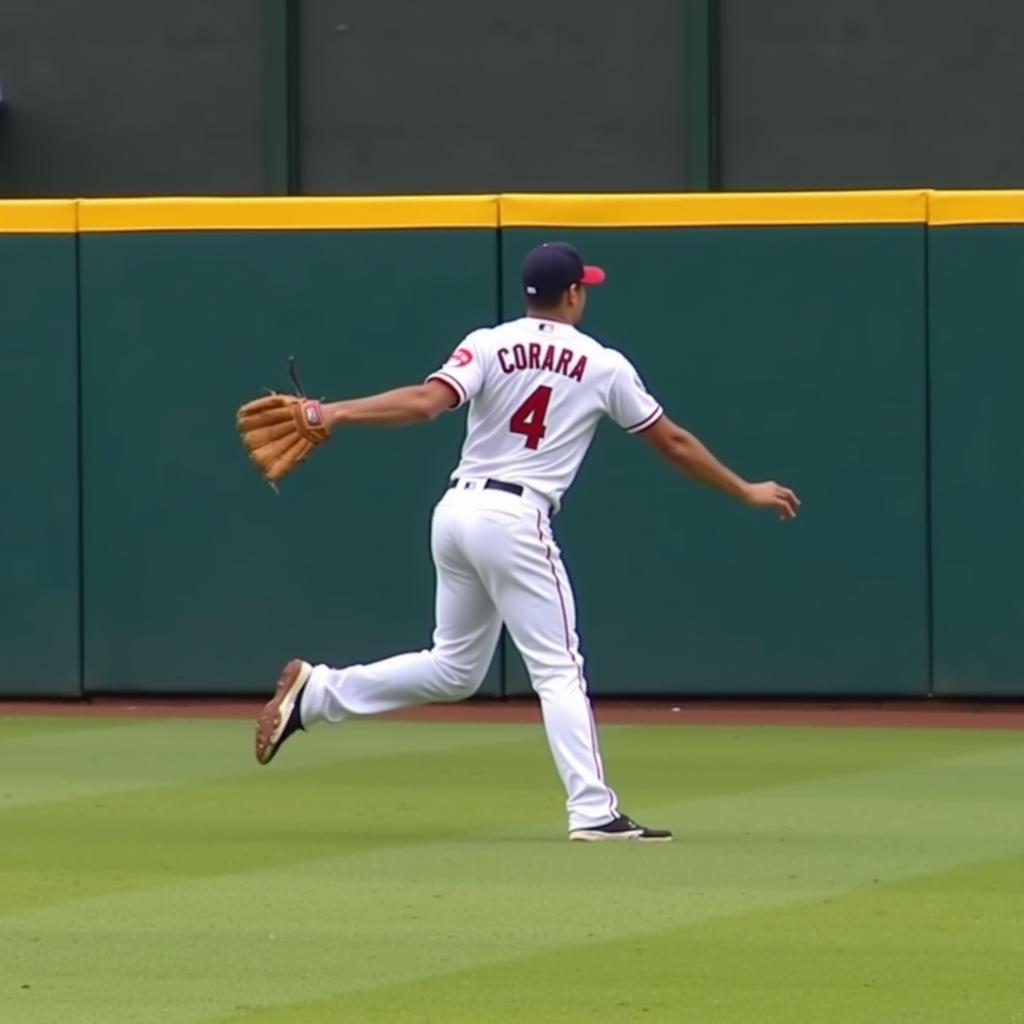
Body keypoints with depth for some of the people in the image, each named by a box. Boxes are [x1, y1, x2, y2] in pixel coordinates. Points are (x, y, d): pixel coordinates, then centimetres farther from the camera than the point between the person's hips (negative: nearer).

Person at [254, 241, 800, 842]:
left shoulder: (488, 346, 4)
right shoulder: (605, 366, 3)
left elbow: (426, 403, -14)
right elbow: (674, 443, 12)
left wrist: (332, 415, -14)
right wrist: (746, 492, 23)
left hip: (455, 512, 5)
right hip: (515, 522, -5)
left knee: (454, 668, 20)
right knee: (559, 670, -4)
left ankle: (317, 693, 15)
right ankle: (594, 811, -13)